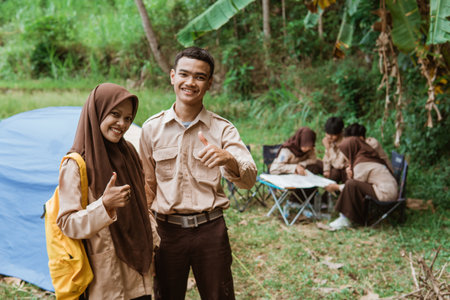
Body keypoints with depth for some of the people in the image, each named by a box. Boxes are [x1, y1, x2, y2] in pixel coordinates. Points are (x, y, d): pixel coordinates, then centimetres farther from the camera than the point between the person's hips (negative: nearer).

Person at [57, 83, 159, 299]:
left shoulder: (129, 153, 8)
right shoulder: (75, 165, -12)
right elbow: (67, 223, -15)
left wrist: (155, 241, 14)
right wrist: (104, 205, -29)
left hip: (137, 262, 6)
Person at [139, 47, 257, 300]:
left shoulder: (223, 129, -3)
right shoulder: (152, 128, 2)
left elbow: (249, 179, -16)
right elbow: (147, 184, 12)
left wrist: (228, 159, -37)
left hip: (210, 230, -1)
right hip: (168, 229, 1)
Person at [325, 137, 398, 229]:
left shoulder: (360, 163, -15)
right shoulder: (367, 155, 12)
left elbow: (355, 185, -6)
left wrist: (336, 187, 6)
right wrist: (351, 175, -3)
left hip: (385, 193, -10)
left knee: (351, 185, -18)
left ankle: (346, 219, -8)